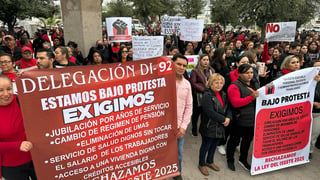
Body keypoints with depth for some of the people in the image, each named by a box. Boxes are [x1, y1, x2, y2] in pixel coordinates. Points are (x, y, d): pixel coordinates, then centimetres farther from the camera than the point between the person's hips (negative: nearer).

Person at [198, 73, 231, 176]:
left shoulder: (223, 95, 8)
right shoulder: (207, 95, -18)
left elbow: (228, 108, 11)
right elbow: (210, 112, -26)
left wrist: (228, 118, -10)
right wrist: (223, 119, -19)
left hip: (220, 127, 7)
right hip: (209, 127, -7)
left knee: (214, 145, 21)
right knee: (206, 146, 9)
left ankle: (210, 161, 42)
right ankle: (202, 164, 28)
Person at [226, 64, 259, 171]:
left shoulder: (253, 85, 12)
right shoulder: (234, 86, -12)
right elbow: (236, 103, -22)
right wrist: (252, 97, -28)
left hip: (252, 119, 7)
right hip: (239, 120, -7)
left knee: (247, 140, 19)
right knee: (234, 140, 8)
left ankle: (243, 159, 40)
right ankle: (230, 160, 29)